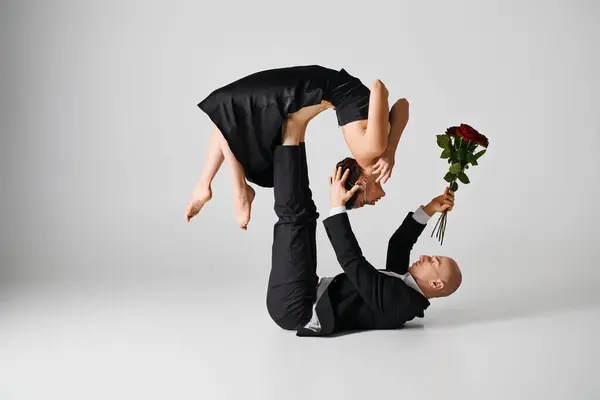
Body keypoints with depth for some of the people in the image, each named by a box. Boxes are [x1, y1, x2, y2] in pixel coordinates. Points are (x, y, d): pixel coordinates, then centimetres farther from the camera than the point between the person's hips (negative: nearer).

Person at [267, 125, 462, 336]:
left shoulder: (400, 301, -19)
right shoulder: (401, 288, 10)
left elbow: (353, 262, -26)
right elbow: (399, 244, 23)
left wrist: (337, 206, -22)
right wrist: (427, 211, 15)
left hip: (295, 308, -8)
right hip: (310, 296, 8)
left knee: (294, 217, -17)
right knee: (304, 215, 15)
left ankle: (291, 136, -4)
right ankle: (292, 142, 3)